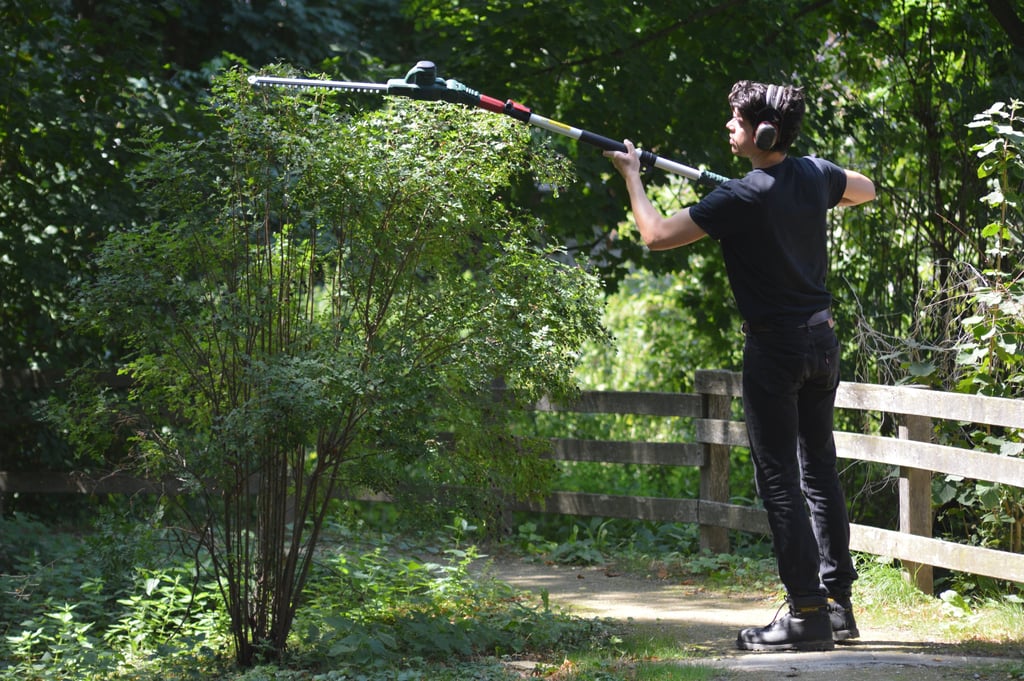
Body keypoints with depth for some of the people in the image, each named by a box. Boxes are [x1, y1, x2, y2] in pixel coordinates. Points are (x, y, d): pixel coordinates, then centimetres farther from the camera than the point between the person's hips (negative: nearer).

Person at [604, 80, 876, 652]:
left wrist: (631, 175, 0)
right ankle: (839, 601, 16)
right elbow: (867, 190, 26)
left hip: (775, 347, -7)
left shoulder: (742, 197, -18)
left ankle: (807, 613, -7)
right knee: (819, 469, 14)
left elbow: (656, 235, -14)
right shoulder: (816, 175, 3)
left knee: (779, 478, -4)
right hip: (822, 338, 7)